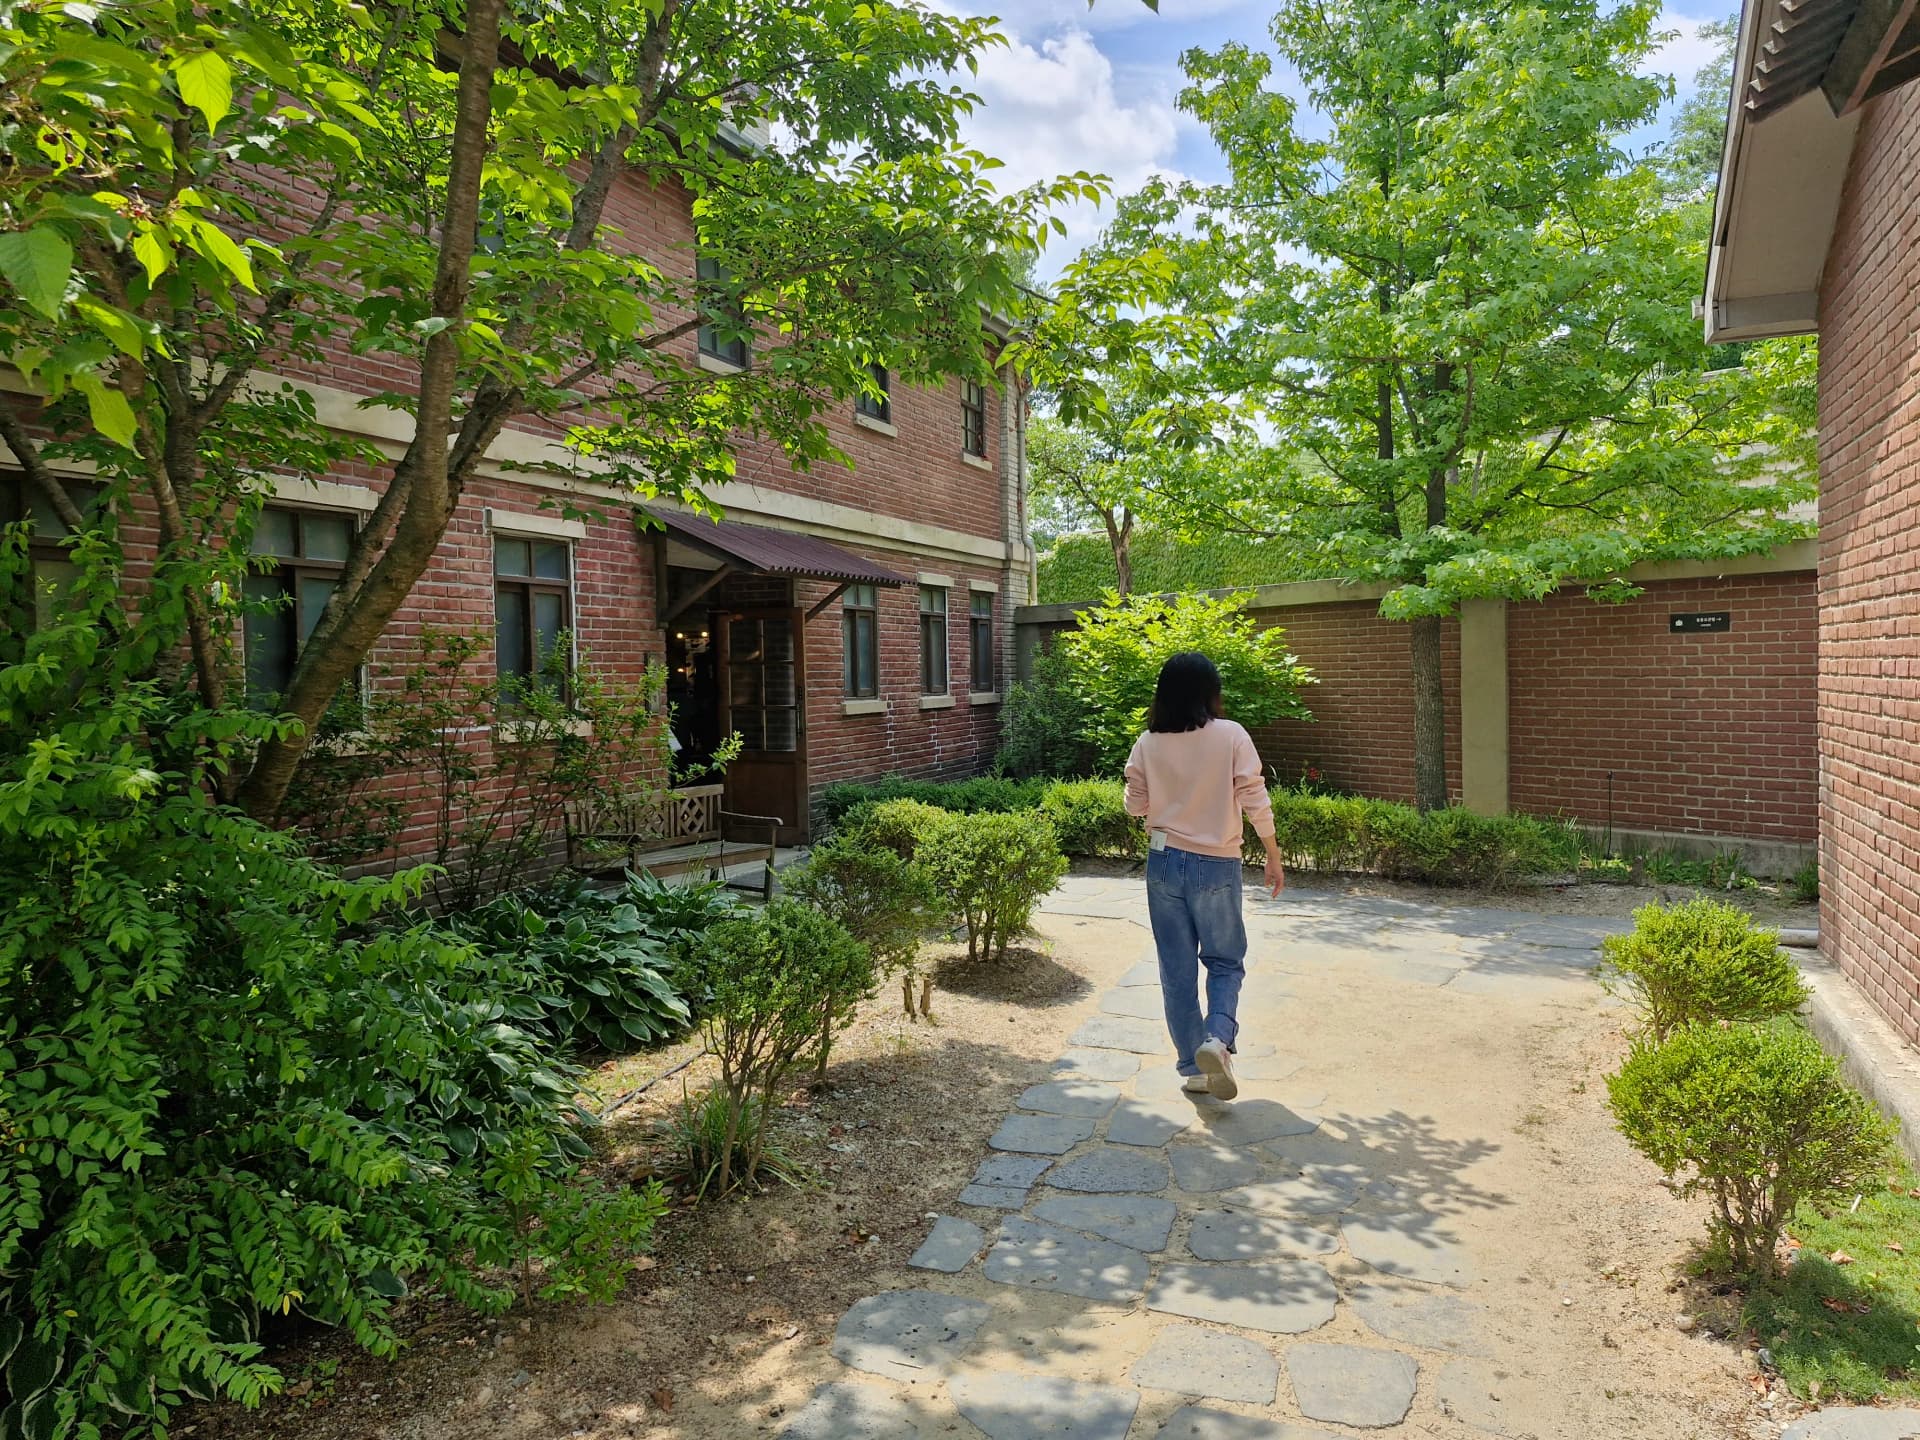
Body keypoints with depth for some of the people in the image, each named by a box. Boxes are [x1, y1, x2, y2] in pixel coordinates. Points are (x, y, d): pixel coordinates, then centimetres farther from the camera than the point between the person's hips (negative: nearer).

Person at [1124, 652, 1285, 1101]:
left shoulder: (1148, 744, -3)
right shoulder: (1231, 736, -10)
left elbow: (1135, 805, 4)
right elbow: (1255, 802, -9)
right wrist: (1274, 857, 2)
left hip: (1164, 863, 2)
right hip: (1217, 865, -2)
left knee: (1177, 968, 11)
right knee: (1225, 960, 15)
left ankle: (1194, 1067, 17)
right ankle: (1218, 1037, -9)